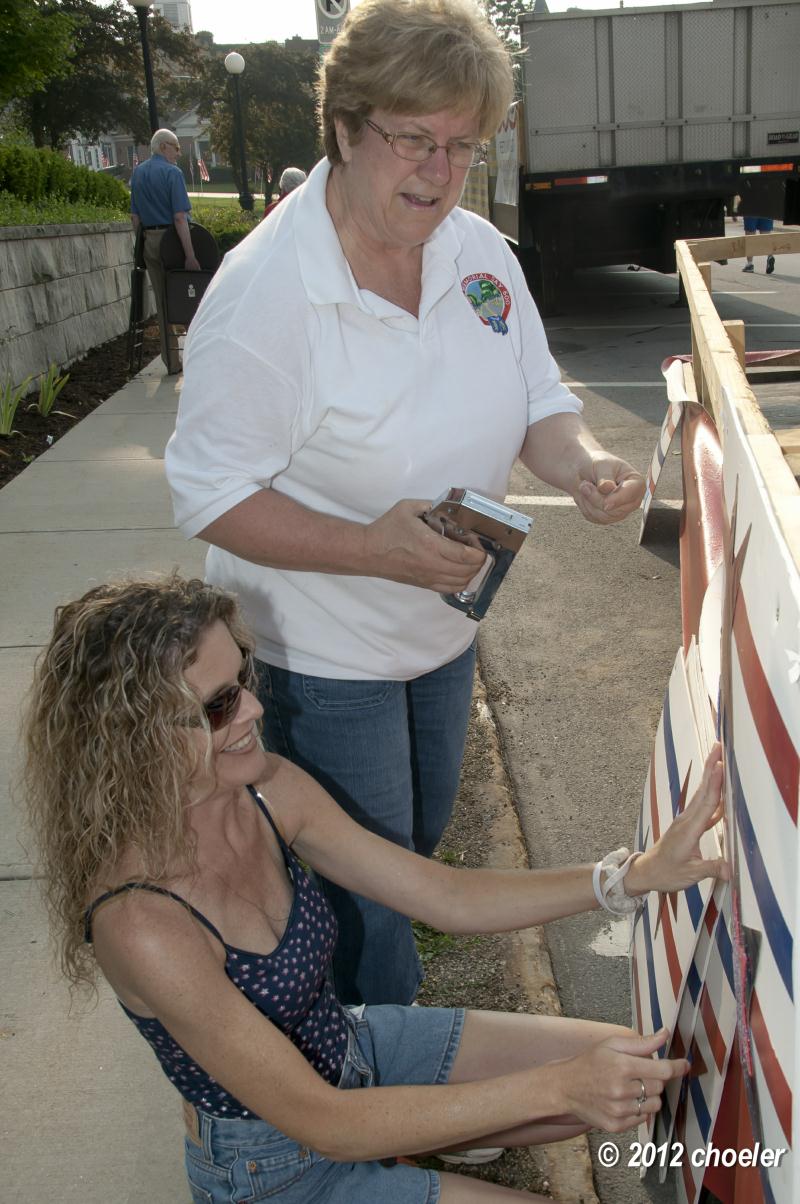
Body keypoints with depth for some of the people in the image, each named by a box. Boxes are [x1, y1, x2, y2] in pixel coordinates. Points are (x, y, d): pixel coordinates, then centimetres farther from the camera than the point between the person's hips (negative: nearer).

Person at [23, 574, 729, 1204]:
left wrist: (640, 874, -17)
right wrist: (553, 1085, -30)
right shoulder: (139, 923, -33)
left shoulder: (266, 790, -13)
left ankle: (401, 1147, 15)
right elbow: (323, 1123, -28)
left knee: (639, 1072, 4)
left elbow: (446, 898, -7)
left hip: (350, 1050, 6)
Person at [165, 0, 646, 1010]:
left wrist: (582, 463, -21)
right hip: (323, 656, -7)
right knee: (364, 889, 11)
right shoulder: (264, 290, -24)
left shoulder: (482, 254, -4)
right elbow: (211, 497, -22)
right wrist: (372, 548, -35)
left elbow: (536, 404, 3)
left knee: (423, 835, 29)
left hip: (441, 627, 7)